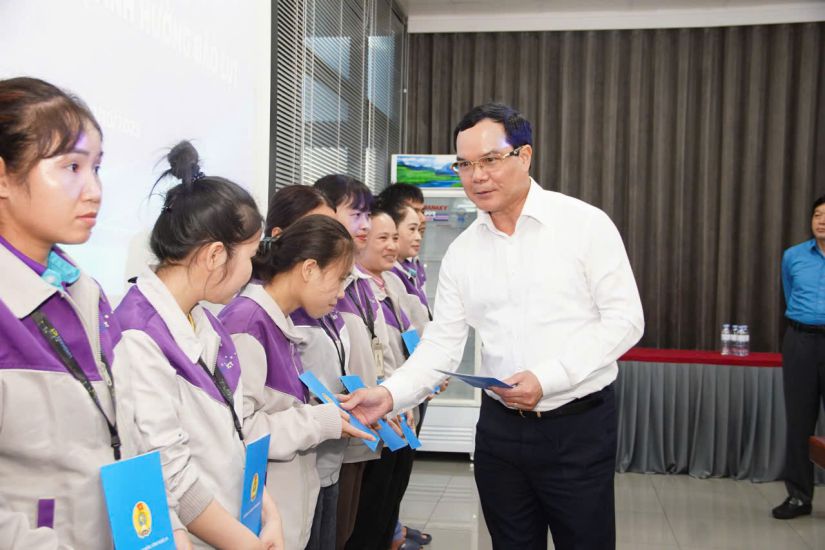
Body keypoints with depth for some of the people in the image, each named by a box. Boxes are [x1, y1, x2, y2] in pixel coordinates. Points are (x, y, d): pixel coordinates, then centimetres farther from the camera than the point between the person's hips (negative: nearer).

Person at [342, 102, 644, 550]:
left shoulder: (585, 224, -8)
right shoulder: (461, 252, 4)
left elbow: (624, 320, -10)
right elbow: (441, 344, 2)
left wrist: (547, 378, -19)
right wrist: (390, 394, -15)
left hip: (578, 427, -3)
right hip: (499, 426, 4)